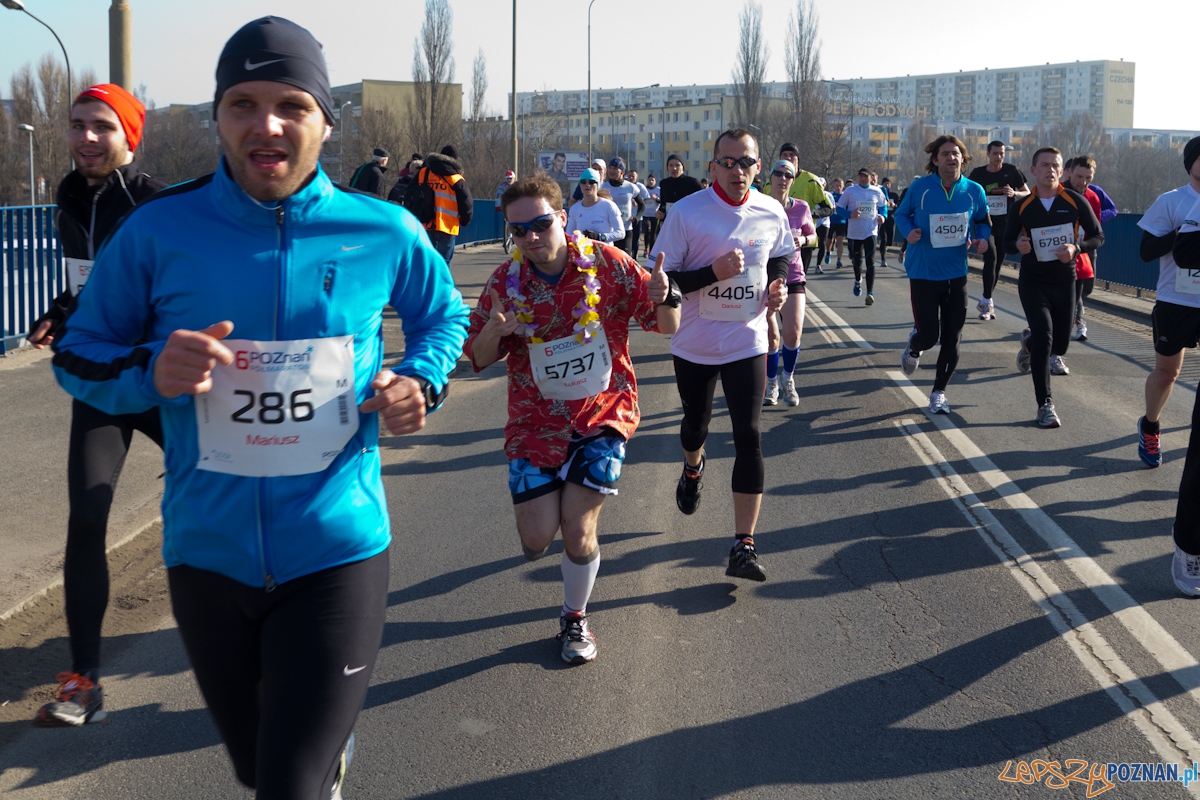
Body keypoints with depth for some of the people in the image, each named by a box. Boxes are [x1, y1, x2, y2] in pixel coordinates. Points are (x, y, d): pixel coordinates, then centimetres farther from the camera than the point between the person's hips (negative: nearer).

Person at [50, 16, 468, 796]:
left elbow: (444, 316, 15)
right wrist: (150, 372, -18)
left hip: (337, 552, -2)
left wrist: (421, 381, -6)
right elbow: (79, 354, 4)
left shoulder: (385, 232, -4)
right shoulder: (158, 230, -6)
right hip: (208, 553, 2)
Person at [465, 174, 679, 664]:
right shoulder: (504, 282, -7)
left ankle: (575, 618, 21)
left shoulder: (605, 264, -11)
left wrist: (662, 300, -27)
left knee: (578, 530, -8)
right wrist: (494, 331, -22)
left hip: (603, 415, -1)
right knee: (537, 540, -2)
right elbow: (478, 359, 1)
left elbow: (667, 327, -3)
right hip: (535, 421, 2)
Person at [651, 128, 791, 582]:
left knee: (748, 435, -9)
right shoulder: (686, 213, -13)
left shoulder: (772, 213, -3)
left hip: (747, 344, 1)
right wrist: (713, 271, -26)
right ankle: (693, 468, 58)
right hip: (694, 345, 0)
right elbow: (661, 278, -13)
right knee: (695, 424, 19)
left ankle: (743, 546, -5)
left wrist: (778, 285, -4)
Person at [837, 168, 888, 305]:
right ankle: (858, 281, 47)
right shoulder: (850, 191, -1)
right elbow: (839, 208, 1)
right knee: (857, 260, 14)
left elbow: (882, 206, 18)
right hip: (854, 232, 1)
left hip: (871, 231, -1)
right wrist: (850, 214, -17)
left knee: (870, 262, -12)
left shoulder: (876, 192, 3)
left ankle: (870, 292, -15)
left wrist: (882, 216, -3)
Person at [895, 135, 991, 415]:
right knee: (929, 336, -6)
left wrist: (982, 239, -7)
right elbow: (901, 214, 5)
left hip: (956, 274, 3)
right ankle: (913, 348, 34)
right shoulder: (920, 187, -8)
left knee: (952, 339, 3)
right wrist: (908, 232, -15)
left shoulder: (974, 191, -1)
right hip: (923, 273, -2)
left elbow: (984, 222, 14)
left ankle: (939, 392, 22)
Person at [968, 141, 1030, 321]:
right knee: (991, 258, -18)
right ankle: (988, 301, -11)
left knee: (998, 263, 7)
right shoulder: (978, 174, 2)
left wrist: (1014, 194, -14)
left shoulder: (1012, 171, 1)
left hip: (1005, 224, 2)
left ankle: (985, 301, 21)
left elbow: (1027, 193, 5)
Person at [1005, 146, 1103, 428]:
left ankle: (1030, 341, 47)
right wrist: (1018, 246, -18)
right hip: (1032, 281, -2)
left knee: (1059, 343, 10)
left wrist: (1076, 248, -21)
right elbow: (1007, 241, 6)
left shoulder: (1076, 201, -7)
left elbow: (1098, 236, -1)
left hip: (1065, 280, 2)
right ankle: (1045, 405, -9)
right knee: (1044, 336, -16)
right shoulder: (1021, 207, -5)